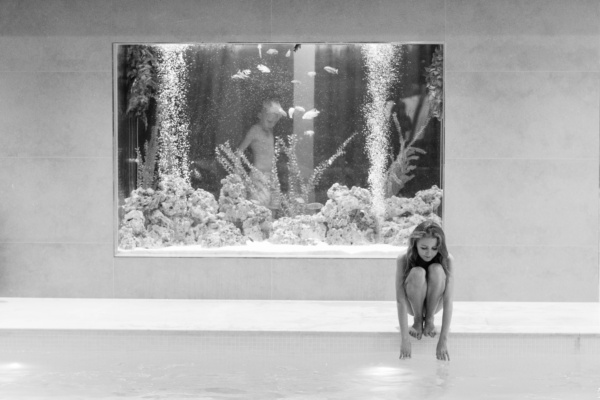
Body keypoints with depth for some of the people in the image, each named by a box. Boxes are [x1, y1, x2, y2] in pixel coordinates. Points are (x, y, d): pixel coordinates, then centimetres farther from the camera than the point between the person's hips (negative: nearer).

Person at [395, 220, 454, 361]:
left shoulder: (446, 260, -25)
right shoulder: (403, 259, -27)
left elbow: (448, 301, -31)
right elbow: (400, 299, -32)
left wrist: (443, 339, -40)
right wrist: (404, 338, -41)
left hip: (434, 303, 1)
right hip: (412, 305, -1)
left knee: (436, 269, -30)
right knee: (417, 273, -33)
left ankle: (429, 319, -7)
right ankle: (418, 320, -8)